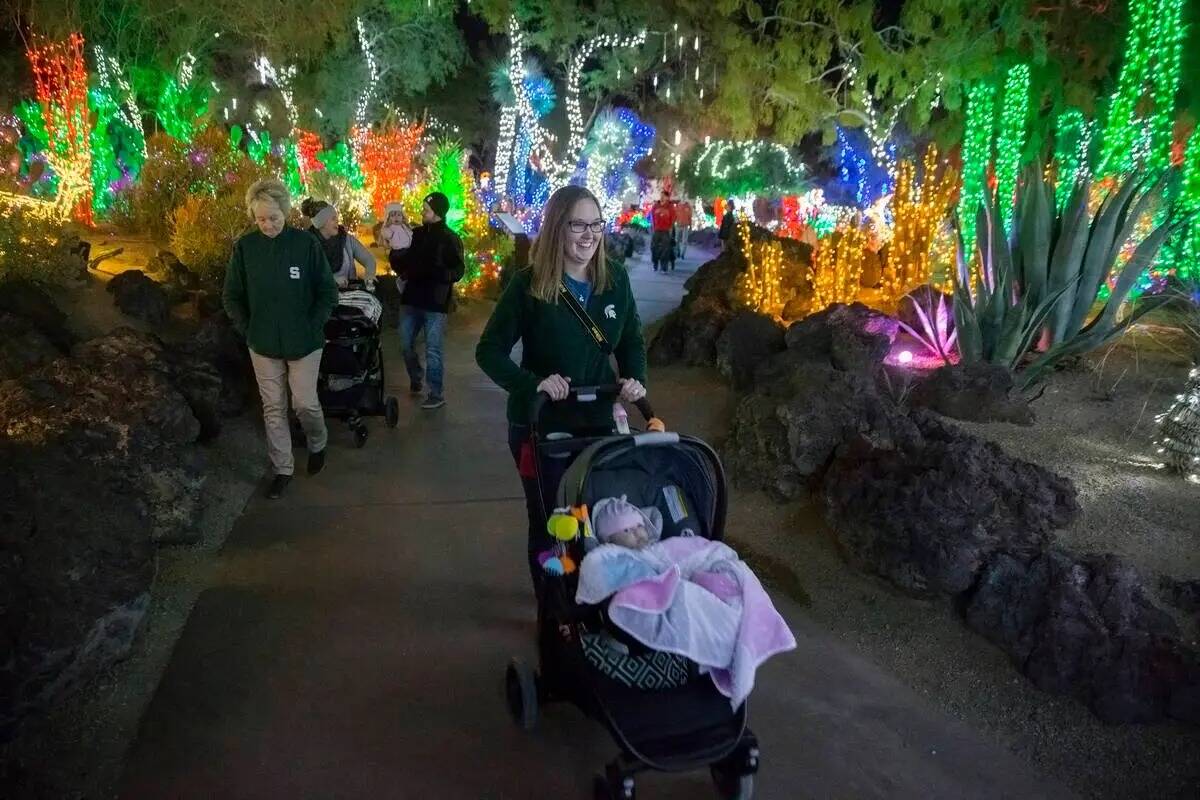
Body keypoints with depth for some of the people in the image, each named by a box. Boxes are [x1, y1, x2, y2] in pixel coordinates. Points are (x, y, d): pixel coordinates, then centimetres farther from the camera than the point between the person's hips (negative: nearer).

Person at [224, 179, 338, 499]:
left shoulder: (306, 243, -11)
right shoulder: (245, 247, -5)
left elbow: (328, 292, -4)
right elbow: (232, 296, 5)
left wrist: (312, 327, -9)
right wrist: (247, 330, -1)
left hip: (304, 342, -2)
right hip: (263, 343, 2)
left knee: (305, 403, 3)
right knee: (273, 408, 9)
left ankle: (318, 445, 34)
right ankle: (282, 468, 23)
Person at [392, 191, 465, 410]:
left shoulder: (450, 239, -8)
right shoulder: (416, 233, 8)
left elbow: (458, 271, -14)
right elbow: (401, 260, 20)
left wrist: (432, 272, -28)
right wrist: (401, 267, -3)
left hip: (435, 302, -6)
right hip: (413, 299, 6)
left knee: (432, 351, -2)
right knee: (406, 344, 14)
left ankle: (437, 394, 8)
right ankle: (416, 378, 37)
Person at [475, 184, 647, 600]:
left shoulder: (615, 279, -1)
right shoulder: (528, 285, -13)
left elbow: (632, 341, 11)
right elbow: (489, 351, -10)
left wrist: (635, 379, -8)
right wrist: (533, 383, -25)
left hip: (598, 422, 4)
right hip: (540, 424, -3)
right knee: (547, 520, 12)